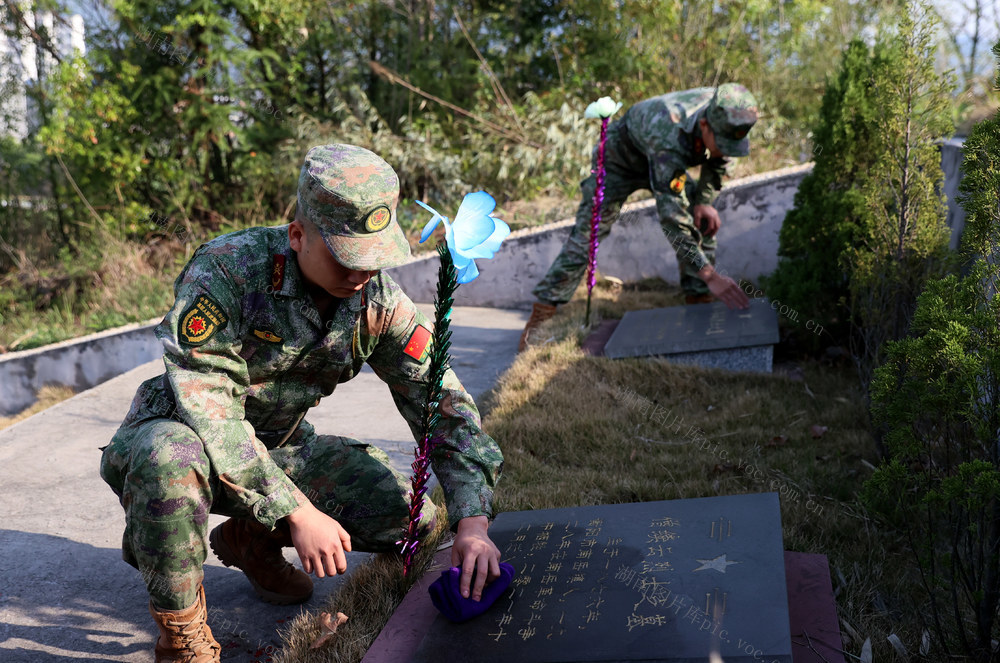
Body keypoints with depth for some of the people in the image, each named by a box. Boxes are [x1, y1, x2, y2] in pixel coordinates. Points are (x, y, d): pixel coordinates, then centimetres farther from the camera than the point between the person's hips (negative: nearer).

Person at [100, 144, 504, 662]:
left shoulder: (379, 300, -12)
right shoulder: (225, 269, -28)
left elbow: (443, 404, -9)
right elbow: (205, 407, -32)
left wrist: (473, 524, -21)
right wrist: (296, 510, -34)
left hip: (279, 447, 5)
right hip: (178, 432, -4)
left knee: (407, 513, -11)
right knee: (173, 455, -41)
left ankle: (252, 539, 14)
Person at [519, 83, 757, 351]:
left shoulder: (723, 113, -26)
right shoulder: (670, 140, -46)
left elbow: (718, 160, 0)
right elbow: (672, 220, -47)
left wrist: (705, 201, -11)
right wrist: (710, 275, -48)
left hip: (663, 162, 7)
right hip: (620, 158, -6)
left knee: (705, 220, -8)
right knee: (586, 235, -12)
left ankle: (699, 300, 2)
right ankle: (541, 313, -6)